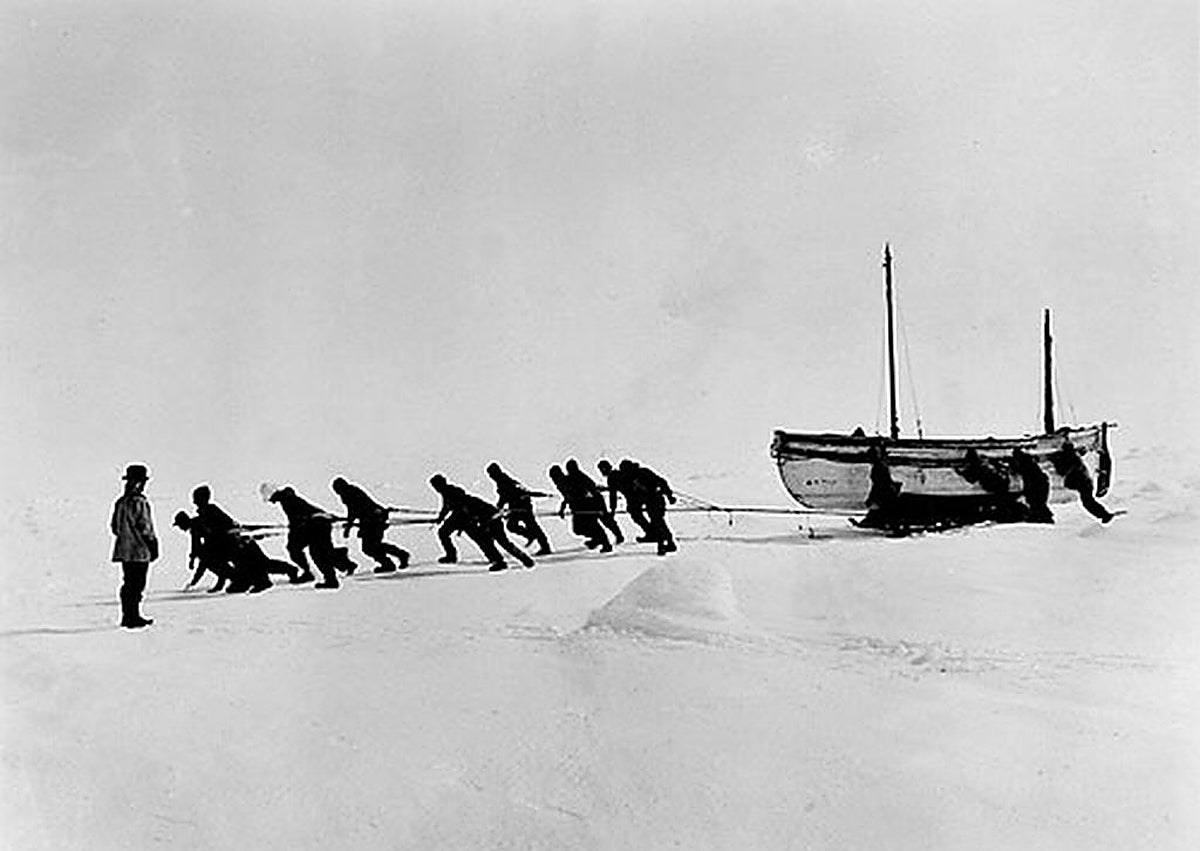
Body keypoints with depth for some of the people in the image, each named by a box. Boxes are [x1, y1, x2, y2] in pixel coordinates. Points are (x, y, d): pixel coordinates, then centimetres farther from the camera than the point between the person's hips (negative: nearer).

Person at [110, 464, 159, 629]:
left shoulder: (120, 502, 11)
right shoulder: (139, 502, -15)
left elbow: (114, 526, 16)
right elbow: (144, 527, -16)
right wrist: (153, 545, -8)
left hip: (124, 549, 8)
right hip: (139, 550, -8)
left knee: (128, 583, 14)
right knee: (136, 584, -4)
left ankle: (128, 616, 19)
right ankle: (132, 617, -4)